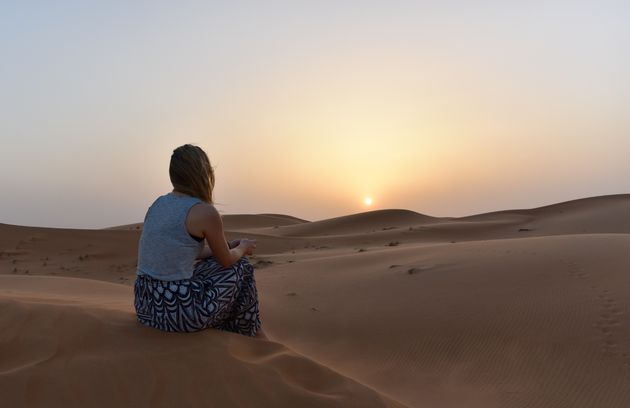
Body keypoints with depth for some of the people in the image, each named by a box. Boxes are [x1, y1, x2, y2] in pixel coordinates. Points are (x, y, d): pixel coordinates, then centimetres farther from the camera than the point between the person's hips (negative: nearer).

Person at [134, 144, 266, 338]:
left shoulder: (159, 203, 8)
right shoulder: (206, 212, -14)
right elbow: (227, 261, 0)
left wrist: (231, 247, 25)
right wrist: (242, 248, 22)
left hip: (144, 306, 8)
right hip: (179, 311, -7)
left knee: (209, 264, 28)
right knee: (241, 267, 13)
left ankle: (228, 330, 39)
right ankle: (250, 333, 32)